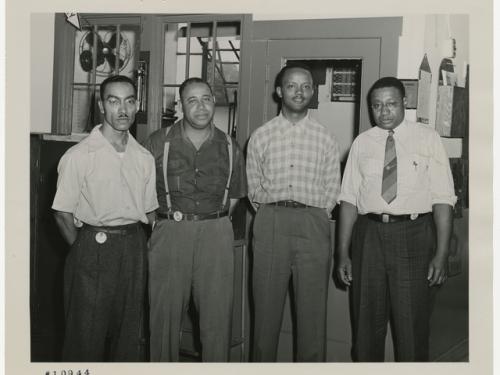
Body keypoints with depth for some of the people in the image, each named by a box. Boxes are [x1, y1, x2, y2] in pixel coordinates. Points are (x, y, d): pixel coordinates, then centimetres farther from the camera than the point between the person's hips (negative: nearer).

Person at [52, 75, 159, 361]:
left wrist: (135, 247, 4)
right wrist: (86, 250, -4)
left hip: (134, 249, 4)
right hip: (93, 249, -4)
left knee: (130, 336, 12)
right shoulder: (78, 156, -8)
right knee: (87, 338, 2)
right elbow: (63, 214, -5)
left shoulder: (144, 158, 7)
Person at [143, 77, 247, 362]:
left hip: (216, 235, 1)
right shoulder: (159, 142, 1)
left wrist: (215, 222, 8)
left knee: (218, 315, 3)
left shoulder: (229, 147, 7)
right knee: (165, 314, 6)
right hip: (170, 233, -1)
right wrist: (171, 221, 3)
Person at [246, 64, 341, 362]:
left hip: (313, 223, 0)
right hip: (270, 223, 1)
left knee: (313, 309, 2)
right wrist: (272, 214, 4)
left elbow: (332, 190, 7)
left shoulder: (325, 139, 7)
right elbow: (253, 187, 11)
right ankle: (262, 363, 17)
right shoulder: (261, 136, 8)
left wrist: (313, 218, 1)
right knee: (266, 307, 6)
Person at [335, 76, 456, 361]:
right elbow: (349, 198, 7)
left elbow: (442, 198, -4)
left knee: (412, 324, 1)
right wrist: (343, 253, 2)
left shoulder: (427, 139, 1)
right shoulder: (362, 143, 9)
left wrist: (442, 254, -11)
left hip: (413, 234, -2)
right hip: (369, 233, 3)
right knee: (367, 320, 11)